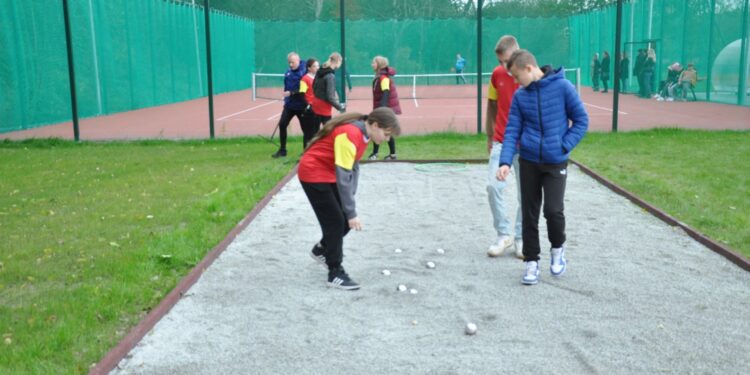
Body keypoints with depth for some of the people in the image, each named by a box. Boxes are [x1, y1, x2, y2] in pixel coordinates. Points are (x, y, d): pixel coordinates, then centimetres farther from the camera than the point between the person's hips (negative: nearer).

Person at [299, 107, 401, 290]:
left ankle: (321, 250, 32)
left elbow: (353, 167, 5)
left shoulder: (363, 133, -1)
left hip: (330, 174, 9)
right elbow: (344, 177, -30)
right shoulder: (349, 135, -30)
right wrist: (352, 212, -28)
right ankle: (335, 274, 3)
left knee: (346, 220, 8)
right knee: (336, 222, -8)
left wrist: (350, 203, 0)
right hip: (313, 174, -9)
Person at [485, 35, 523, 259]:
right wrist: (489, 136, 14)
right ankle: (503, 235, 5)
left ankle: (521, 238, 17)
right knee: (493, 186, -8)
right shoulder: (497, 74, 2)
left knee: (525, 193, 4)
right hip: (501, 142, 3)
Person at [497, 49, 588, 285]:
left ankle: (558, 247, 21)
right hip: (528, 161, 3)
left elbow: (581, 120, -3)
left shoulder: (562, 87, -8)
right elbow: (512, 131, -1)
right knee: (529, 213, 6)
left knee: (553, 210, -10)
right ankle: (531, 261, 20)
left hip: (556, 162, -3)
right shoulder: (520, 96, 1)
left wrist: (564, 146, -11)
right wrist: (505, 161, -13)